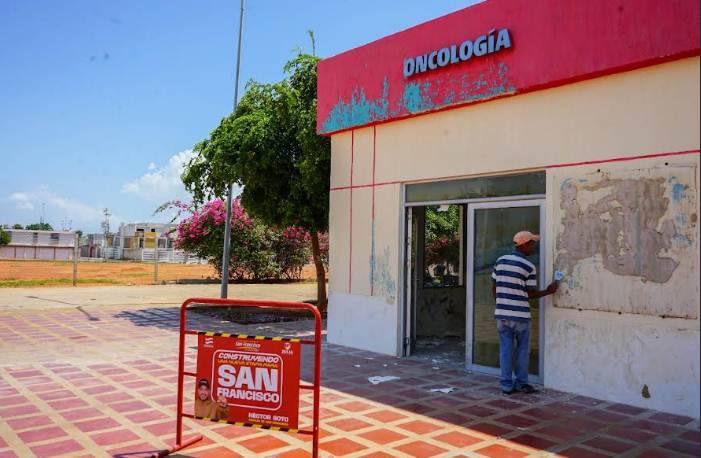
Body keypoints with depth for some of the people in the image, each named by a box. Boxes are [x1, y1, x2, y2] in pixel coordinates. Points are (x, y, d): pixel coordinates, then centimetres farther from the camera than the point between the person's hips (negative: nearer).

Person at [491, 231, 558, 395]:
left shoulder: (500, 261, 4)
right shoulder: (529, 267, -10)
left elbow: (494, 287, 8)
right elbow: (531, 294, -5)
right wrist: (548, 291, 8)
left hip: (502, 313, 4)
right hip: (520, 314, -4)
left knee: (505, 349, 8)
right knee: (522, 350, 11)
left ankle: (507, 385, 11)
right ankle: (521, 382, 19)